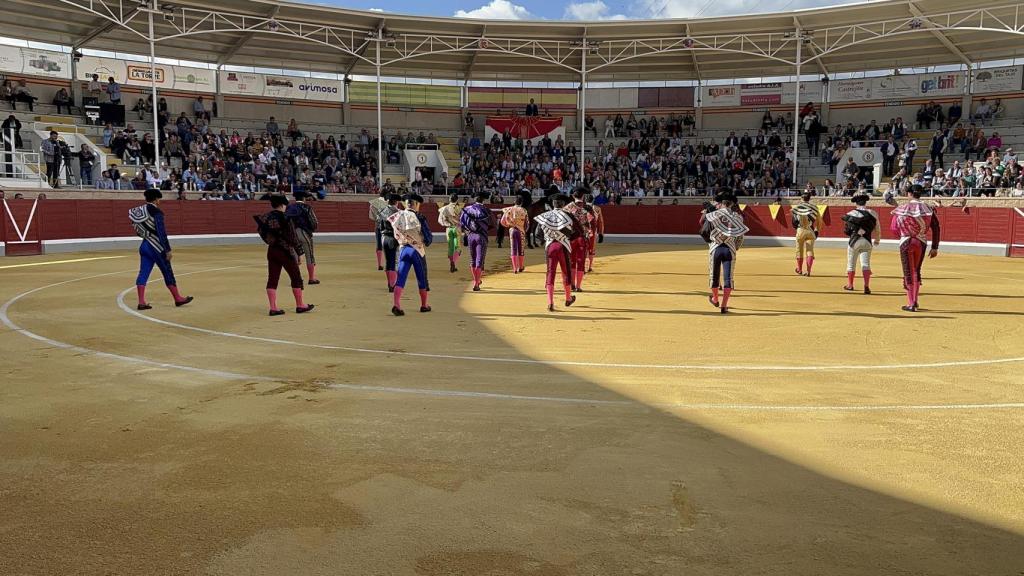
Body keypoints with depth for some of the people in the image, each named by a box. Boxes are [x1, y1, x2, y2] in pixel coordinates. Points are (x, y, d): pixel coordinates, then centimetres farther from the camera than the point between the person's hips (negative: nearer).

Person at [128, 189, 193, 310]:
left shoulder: (139, 211, 8)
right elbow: (161, 232, -19)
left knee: (143, 273, 4)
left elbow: (139, 231, 13)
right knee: (168, 273, 4)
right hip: (156, 247, -7)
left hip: (144, 246, 7)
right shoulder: (156, 212, -15)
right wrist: (168, 250, -16)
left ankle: (141, 302, -1)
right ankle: (178, 299, 15)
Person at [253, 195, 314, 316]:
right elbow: (292, 237, -14)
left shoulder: (266, 217, 2)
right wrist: (298, 252, -6)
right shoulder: (284, 218, -15)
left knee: (272, 279, 7)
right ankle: (300, 306, 16)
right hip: (285, 251, -6)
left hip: (271, 251, 6)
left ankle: (273, 308, 6)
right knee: (296, 278, 8)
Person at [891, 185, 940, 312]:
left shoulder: (902, 209, -5)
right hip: (921, 243, 2)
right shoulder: (928, 209, 0)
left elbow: (893, 227, -2)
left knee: (908, 273, 4)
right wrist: (935, 248, 4)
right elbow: (936, 229, -1)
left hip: (905, 243, -2)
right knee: (917, 272, 19)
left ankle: (911, 304, 3)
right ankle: (915, 302, 21)